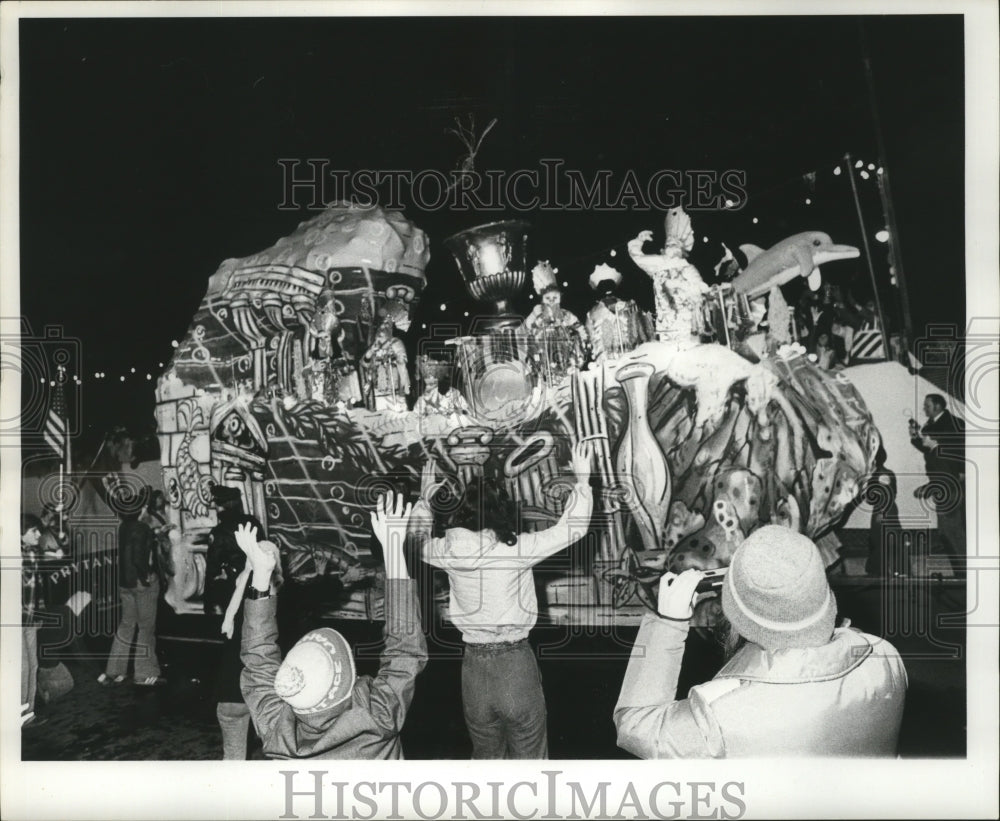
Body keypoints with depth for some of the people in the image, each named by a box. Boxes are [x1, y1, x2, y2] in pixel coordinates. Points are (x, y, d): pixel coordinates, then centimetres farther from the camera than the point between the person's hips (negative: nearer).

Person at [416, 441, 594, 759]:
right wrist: (582, 478, -4)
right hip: (516, 662, -4)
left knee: (486, 756, 22)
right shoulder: (515, 549, -18)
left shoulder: (447, 551, -7)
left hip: (474, 665, 4)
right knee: (528, 757, 12)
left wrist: (424, 500, 18)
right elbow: (572, 527, -12)